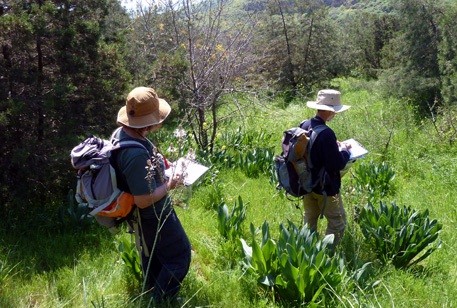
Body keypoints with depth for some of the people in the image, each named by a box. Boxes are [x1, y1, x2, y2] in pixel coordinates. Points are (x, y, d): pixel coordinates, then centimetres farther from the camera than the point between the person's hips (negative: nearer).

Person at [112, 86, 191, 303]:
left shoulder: (120, 133, -9)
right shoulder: (137, 155, -40)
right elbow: (143, 200, -33)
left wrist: (158, 165, 5)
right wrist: (169, 185, -20)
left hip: (147, 215, 10)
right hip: (154, 215, -10)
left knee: (153, 256, 29)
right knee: (179, 256, 11)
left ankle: (153, 295, 50)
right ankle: (161, 301, 25)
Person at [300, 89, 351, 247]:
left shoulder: (304, 125, -2)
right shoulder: (326, 133, -27)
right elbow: (338, 165, -23)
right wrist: (344, 151, -5)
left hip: (307, 183, 8)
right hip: (325, 187, -8)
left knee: (309, 222, 22)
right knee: (337, 224, 7)